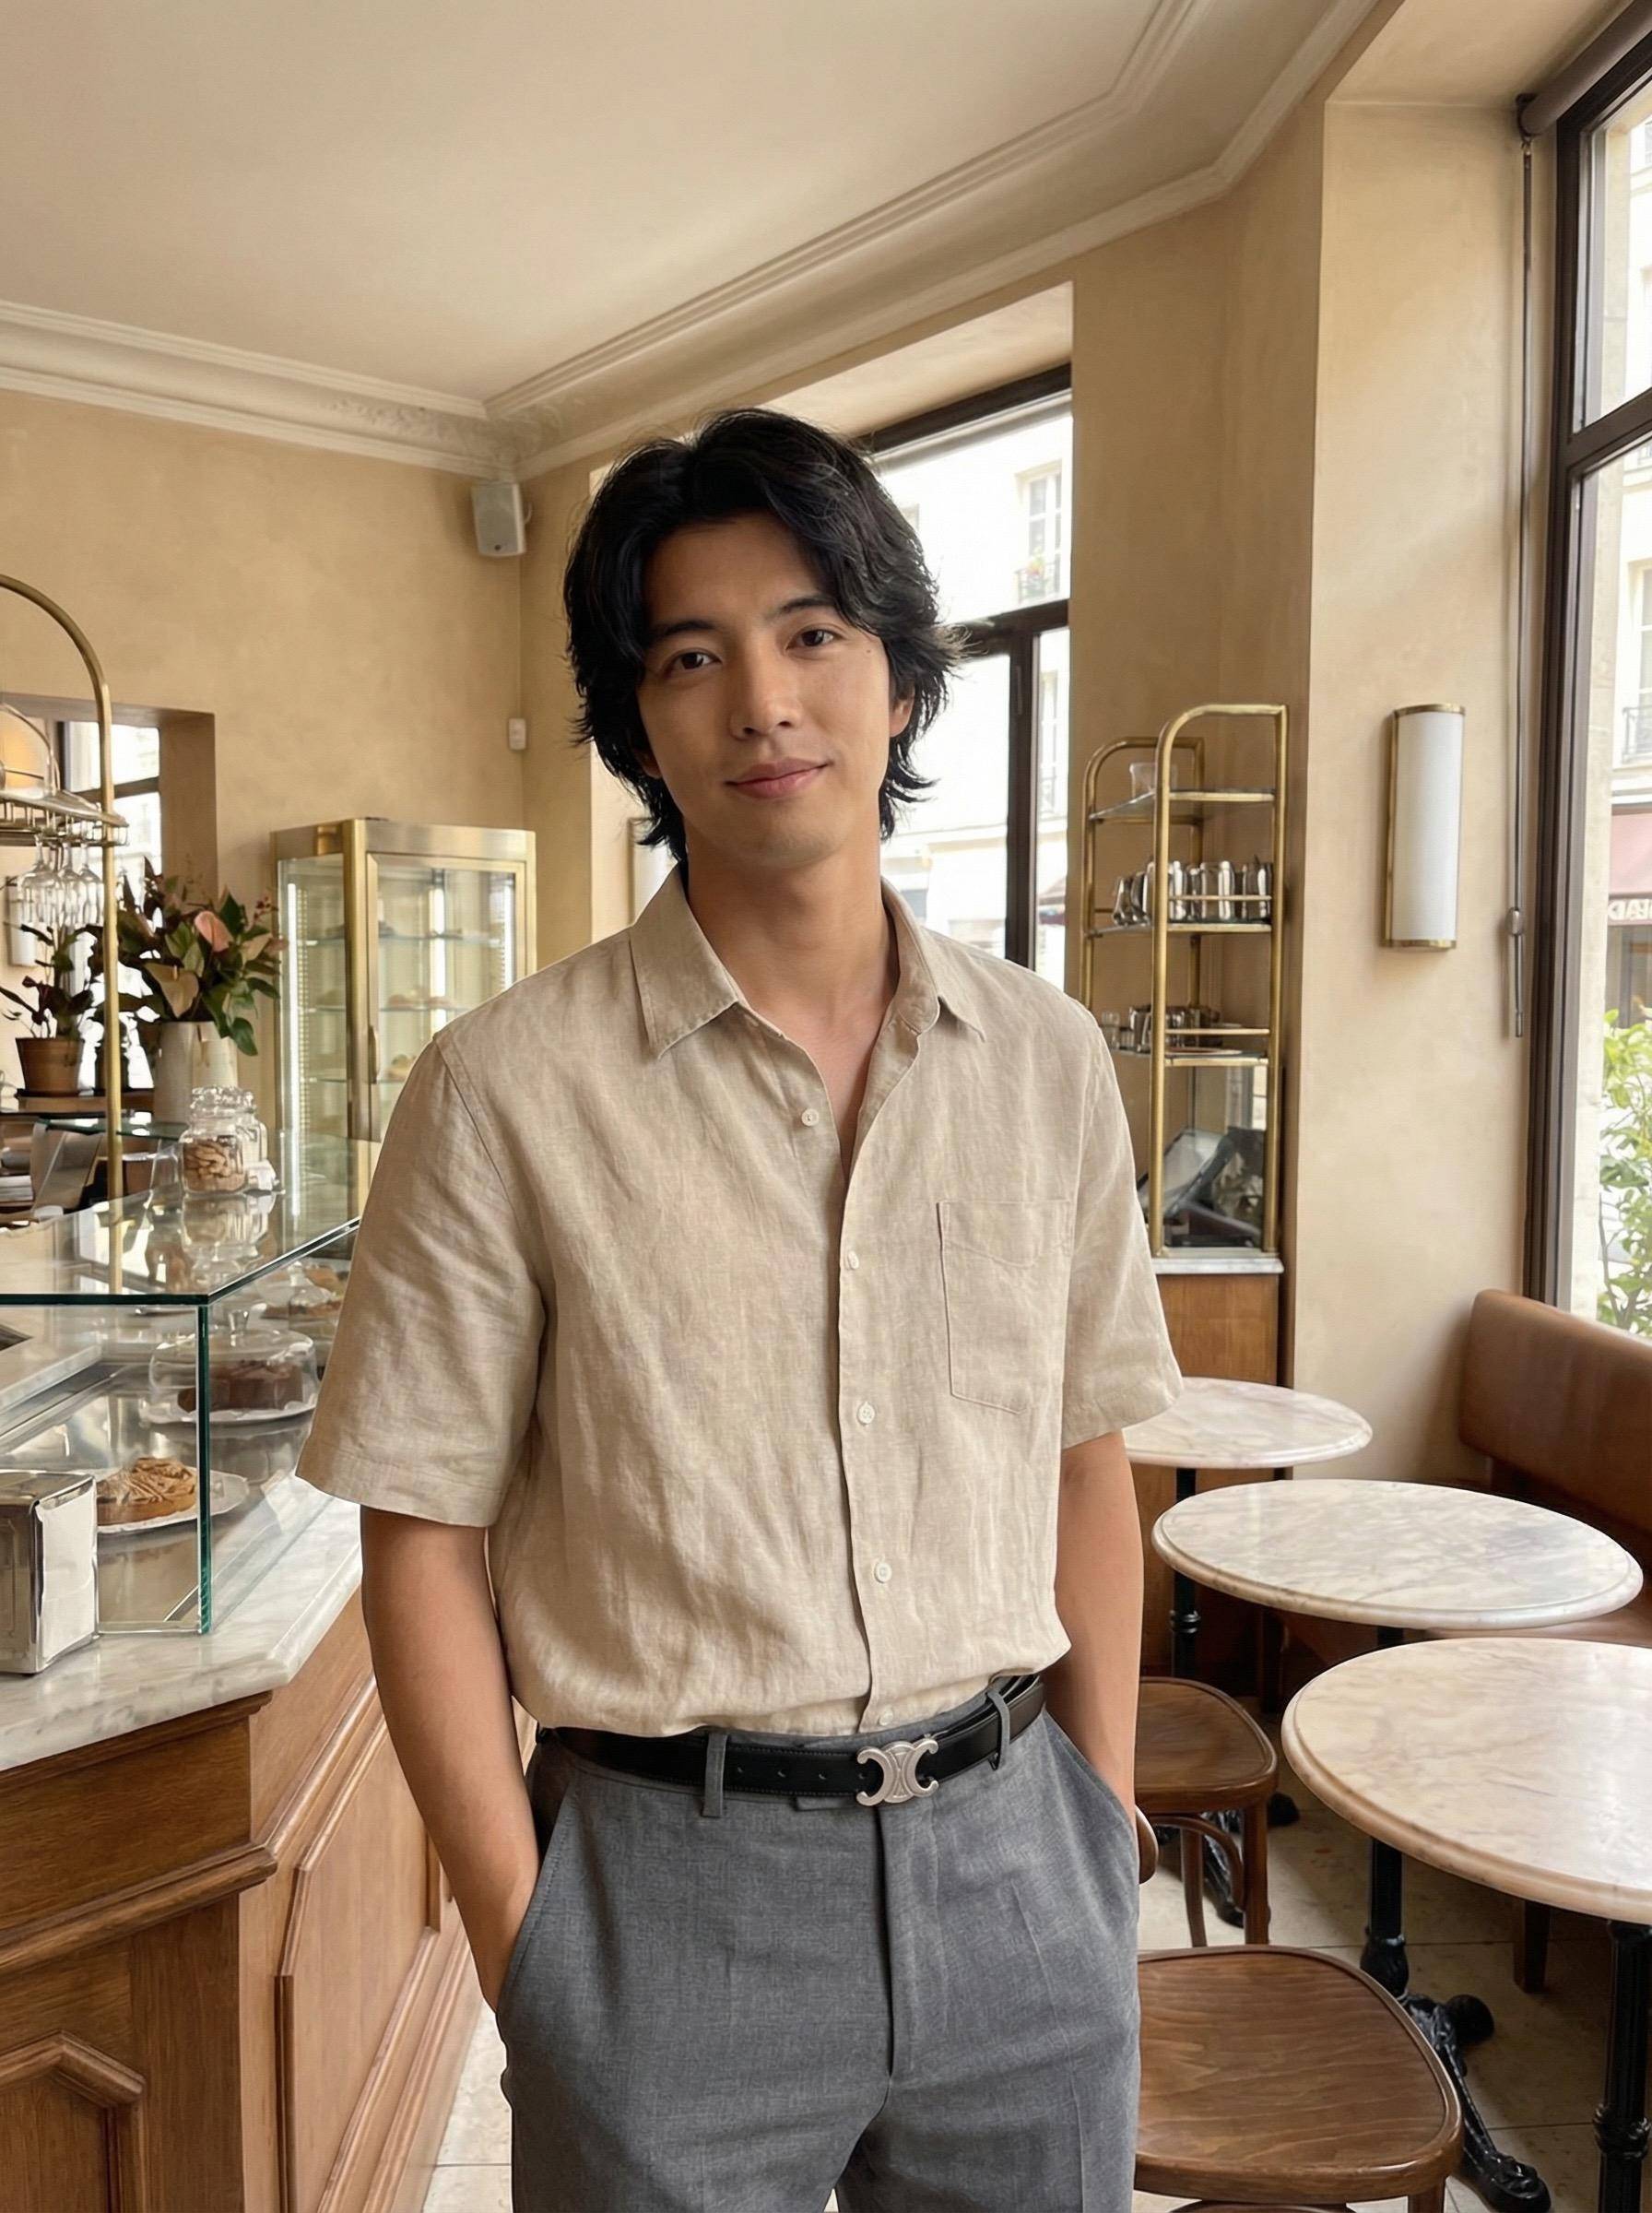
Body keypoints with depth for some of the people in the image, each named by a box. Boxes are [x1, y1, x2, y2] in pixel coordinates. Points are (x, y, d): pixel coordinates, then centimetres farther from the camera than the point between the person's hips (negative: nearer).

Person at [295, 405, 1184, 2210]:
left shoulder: (1047, 1059, 0)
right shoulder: (507, 1089, -11)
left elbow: (1084, 1465, 6)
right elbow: (425, 1539, -7)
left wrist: (1105, 1831, 6)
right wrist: (523, 1946, -7)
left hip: (1008, 1858, 4)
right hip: (675, 1880, -3)